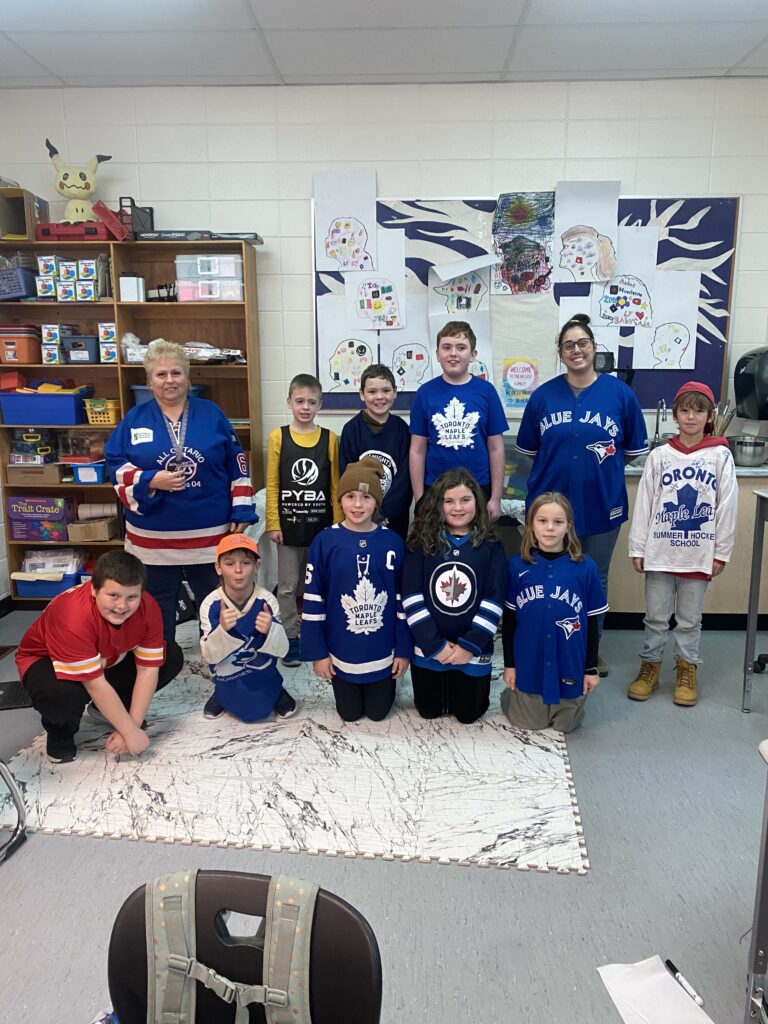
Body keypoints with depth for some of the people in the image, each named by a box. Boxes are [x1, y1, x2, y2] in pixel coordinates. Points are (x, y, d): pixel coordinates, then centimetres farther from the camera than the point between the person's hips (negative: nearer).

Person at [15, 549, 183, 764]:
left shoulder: (147, 607, -24)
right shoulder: (72, 616, -40)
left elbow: (148, 668, -19)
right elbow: (95, 685, -36)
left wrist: (132, 725, -24)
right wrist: (130, 732, -30)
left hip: (108, 661, 6)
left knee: (172, 657, -12)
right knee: (64, 694, -40)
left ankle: (108, 709, 10)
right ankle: (59, 730, -2)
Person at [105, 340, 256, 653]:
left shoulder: (212, 414, 3)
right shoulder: (134, 419, 2)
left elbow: (237, 465, 4)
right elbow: (115, 467, -1)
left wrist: (241, 512, -2)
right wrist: (150, 482, -18)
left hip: (210, 532, 0)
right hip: (153, 535, 0)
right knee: (157, 607, 14)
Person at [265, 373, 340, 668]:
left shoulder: (330, 438, -2)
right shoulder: (278, 437, -3)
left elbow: (335, 485, 0)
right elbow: (272, 485, -2)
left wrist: (338, 524, -2)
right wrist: (273, 524, -6)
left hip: (321, 525, 1)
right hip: (289, 525, 0)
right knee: (287, 585, 8)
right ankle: (290, 637, 21)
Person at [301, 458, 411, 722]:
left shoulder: (393, 542, -8)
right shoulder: (325, 541, -12)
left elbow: (403, 600, -1)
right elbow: (313, 600, -7)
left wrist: (404, 649, 0)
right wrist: (317, 651, -6)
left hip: (383, 653, 1)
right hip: (341, 653, 0)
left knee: (378, 713, 15)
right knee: (349, 714, 15)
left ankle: (386, 685, 46)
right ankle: (347, 689, 46)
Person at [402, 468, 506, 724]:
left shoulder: (491, 546, -5)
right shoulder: (422, 542, -5)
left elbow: (493, 601, -9)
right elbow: (412, 597, -9)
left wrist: (470, 645, -15)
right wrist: (435, 644, -14)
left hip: (473, 650, 0)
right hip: (428, 649, 1)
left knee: (468, 714, 12)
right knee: (428, 711, 15)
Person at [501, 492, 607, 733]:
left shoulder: (585, 568, -9)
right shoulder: (517, 565, -8)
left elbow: (592, 622, -2)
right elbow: (508, 619, 0)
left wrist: (592, 668, 1)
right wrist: (509, 664, 1)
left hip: (570, 666, 0)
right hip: (529, 665, 0)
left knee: (565, 724, 16)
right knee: (529, 723, 14)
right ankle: (511, 696, 42)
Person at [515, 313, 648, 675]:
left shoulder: (620, 393, -3)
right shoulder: (543, 395, -1)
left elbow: (633, 450, 4)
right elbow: (530, 450, 7)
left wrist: (599, 464, 0)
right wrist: (560, 465, 0)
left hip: (602, 504, 0)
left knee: (595, 578, 15)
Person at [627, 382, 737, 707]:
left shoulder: (721, 456, -1)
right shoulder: (659, 455, 0)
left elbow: (726, 507, 0)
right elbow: (644, 503, 1)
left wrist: (721, 553, -1)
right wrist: (637, 548, -1)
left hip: (699, 553, 0)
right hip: (660, 551, 0)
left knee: (690, 618, 12)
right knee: (656, 616, 9)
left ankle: (686, 670, 27)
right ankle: (650, 666, 24)